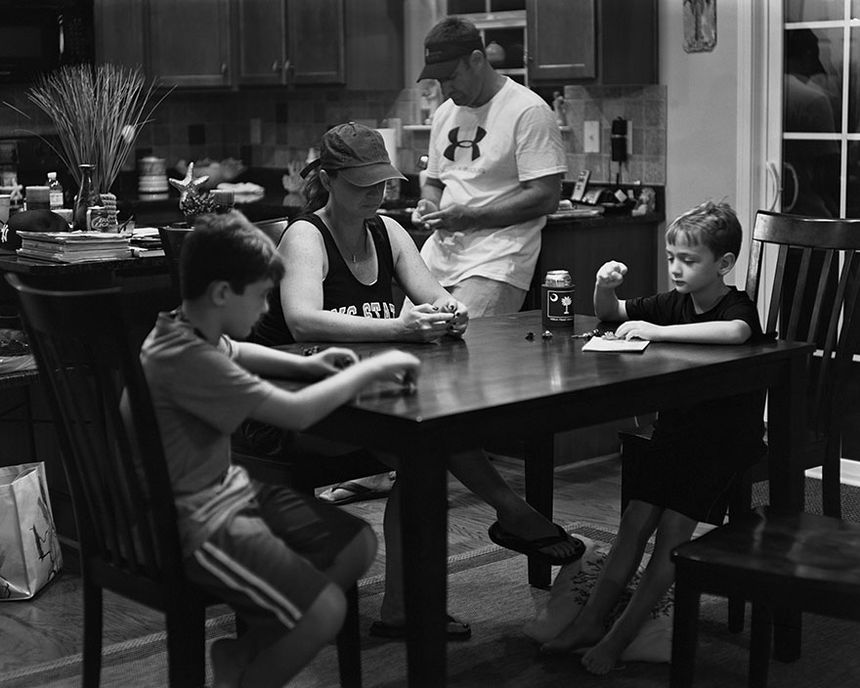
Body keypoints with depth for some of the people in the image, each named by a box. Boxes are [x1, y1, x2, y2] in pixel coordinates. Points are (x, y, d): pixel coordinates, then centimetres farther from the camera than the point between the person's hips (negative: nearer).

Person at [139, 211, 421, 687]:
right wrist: (371, 369, -15)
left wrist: (304, 364, 13)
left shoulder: (194, 333, 5)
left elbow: (233, 353, 31)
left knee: (359, 544, 8)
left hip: (229, 490, 11)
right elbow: (296, 412, -29)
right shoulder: (185, 358, -26)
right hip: (195, 525, -11)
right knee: (326, 611, -20)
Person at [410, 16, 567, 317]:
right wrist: (428, 205, 4)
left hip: (495, 261, -7)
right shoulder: (445, 114, 17)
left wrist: (470, 216, -16)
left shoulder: (529, 111, -8)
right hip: (439, 254, 7)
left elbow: (546, 197, -14)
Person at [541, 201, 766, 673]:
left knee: (671, 534, -11)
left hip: (724, 438, -6)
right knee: (634, 523, 0)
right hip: (674, 429, 6)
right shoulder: (673, 304, 6)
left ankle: (619, 636, -5)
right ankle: (590, 621, 5)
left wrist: (656, 331, -38)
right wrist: (604, 287, -8)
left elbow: (735, 332, -39)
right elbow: (608, 315, 16)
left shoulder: (737, 307, -13)